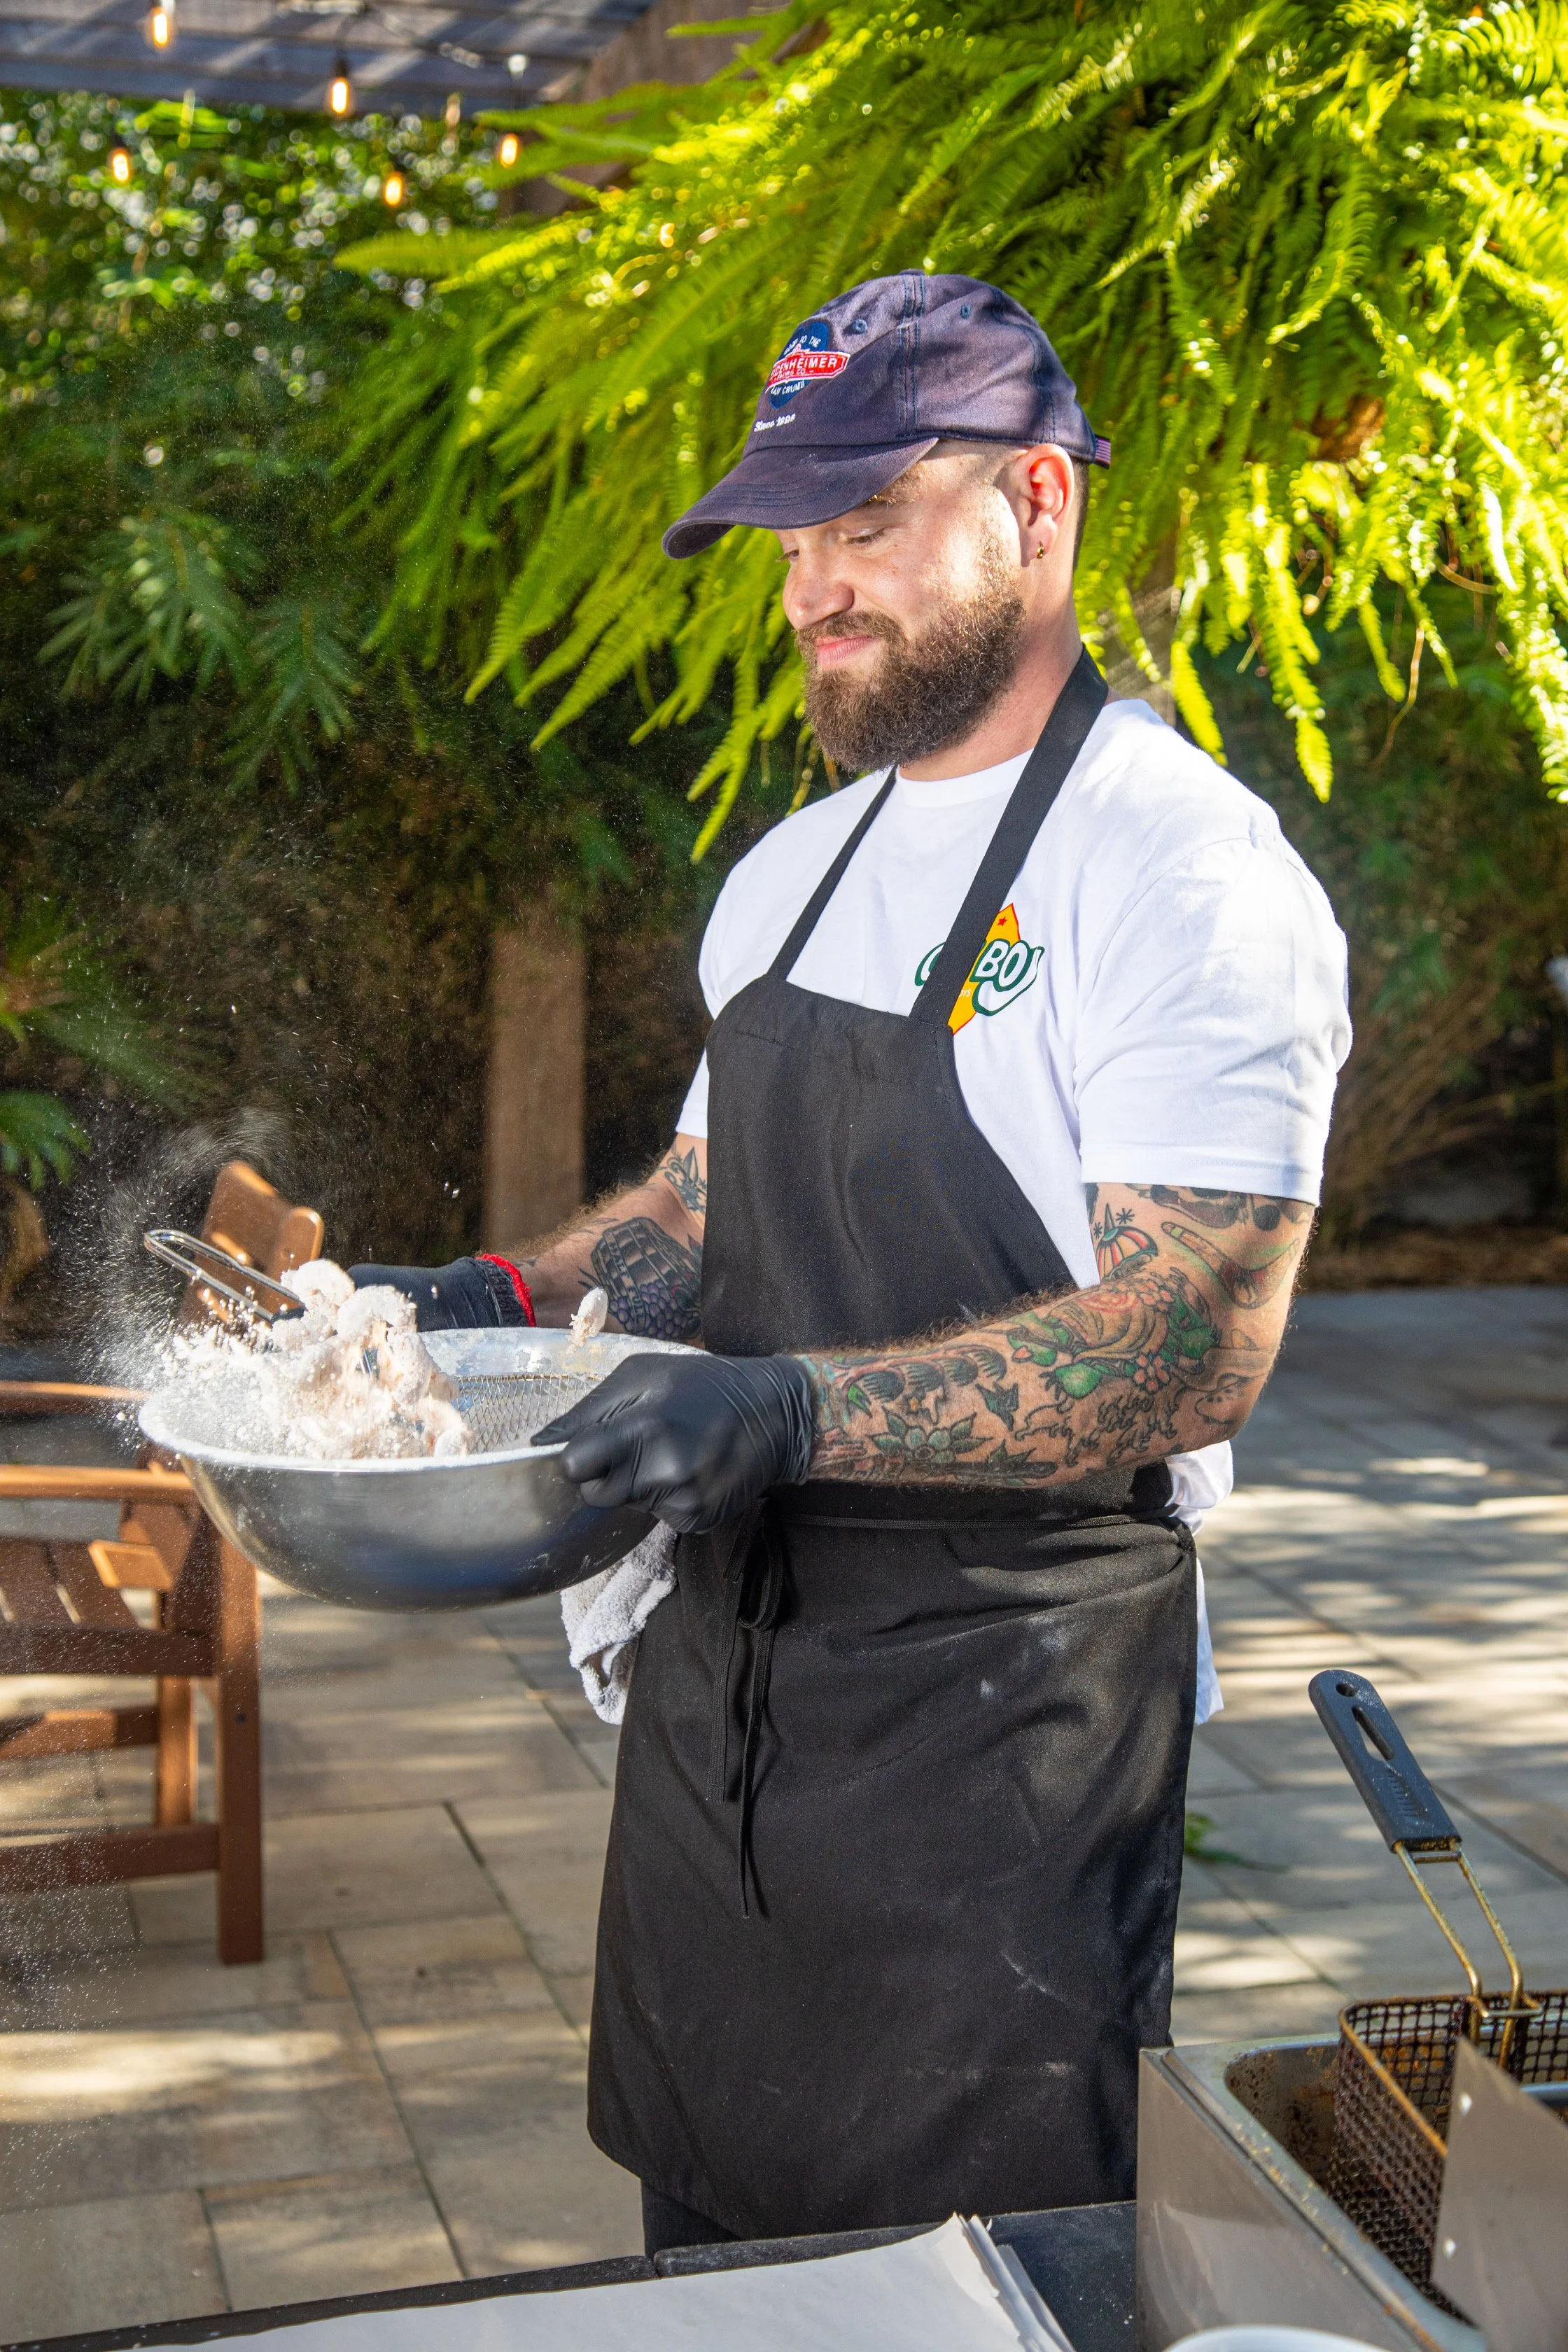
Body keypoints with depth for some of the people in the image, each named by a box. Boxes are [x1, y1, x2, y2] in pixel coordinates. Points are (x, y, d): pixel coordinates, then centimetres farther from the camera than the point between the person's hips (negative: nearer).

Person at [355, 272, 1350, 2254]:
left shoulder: (1179, 867, -15)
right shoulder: (791, 871, 11)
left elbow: (1199, 1347, -22)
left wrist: (801, 1412, -32)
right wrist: (512, 1296, 4)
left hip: (1006, 1709, -7)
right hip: (727, 1674, 7)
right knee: (705, 2241, 20)